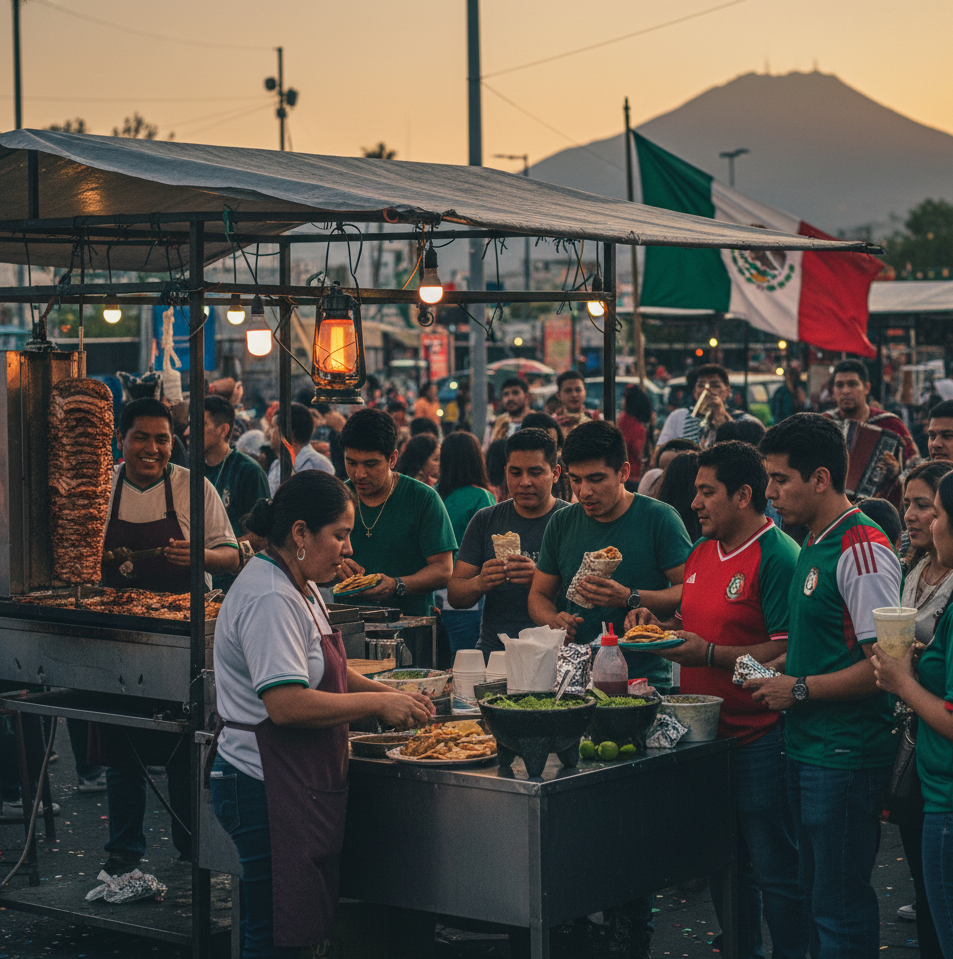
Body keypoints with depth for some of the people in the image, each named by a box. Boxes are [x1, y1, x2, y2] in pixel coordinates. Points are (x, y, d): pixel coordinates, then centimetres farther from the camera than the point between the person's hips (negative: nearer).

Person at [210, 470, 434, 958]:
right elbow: (288, 705, -26)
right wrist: (378, 703, -17)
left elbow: (324, 672, 27)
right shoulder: (269, 599, -18)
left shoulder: (300, 589, 16)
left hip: (302, 785, 10)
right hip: (269, 789, -10)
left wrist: (393, 695, 12)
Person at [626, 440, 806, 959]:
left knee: (773, 871, -1)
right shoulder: (701, 552, 12)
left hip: (758, 736, -8)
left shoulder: (777, 557, -14)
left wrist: (709, 654, -25)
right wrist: (659, 625, 4)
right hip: (706, 732, 8)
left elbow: (787, 651, -21)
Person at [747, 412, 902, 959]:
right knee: (817, 896, 17)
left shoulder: (862, 551, -17)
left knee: (840, 907, -3)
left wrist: (801, 689, -16)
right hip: (808, 749, 10)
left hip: (846, 755, -10)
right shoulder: (813, 547, 13)